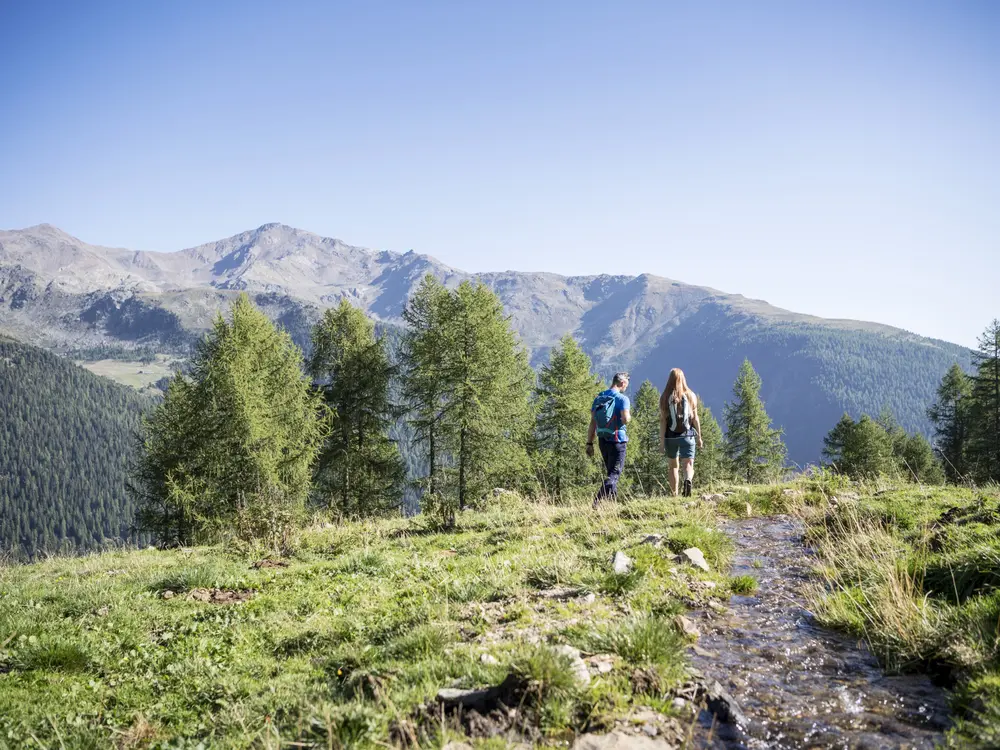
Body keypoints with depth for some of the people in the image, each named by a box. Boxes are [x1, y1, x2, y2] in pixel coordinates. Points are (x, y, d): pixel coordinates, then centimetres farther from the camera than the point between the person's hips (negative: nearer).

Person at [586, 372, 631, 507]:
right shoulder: (622, 398, -10)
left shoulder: (599, 397, 10)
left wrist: (589, 443, 9)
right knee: (614, 474, -4)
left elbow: (592, 422, 8)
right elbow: (625, 420, -22)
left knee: (611, 472, 20)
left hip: (602, 441, 7)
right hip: (617, 441, -7)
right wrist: (629, 415, 2)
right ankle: (598, 502, -18)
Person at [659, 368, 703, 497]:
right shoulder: (690, 395, 1)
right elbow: (695, 418, 2)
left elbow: (663, 421, -6)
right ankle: (688, 479, -33)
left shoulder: (665, 397, -2)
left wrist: (662, 442, -4)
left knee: (673, 466, 15)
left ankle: (674, 494, 15)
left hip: (671, 437, 0)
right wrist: (699, 437, 9)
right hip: (687, 436, 0)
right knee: (688, 465, -1)